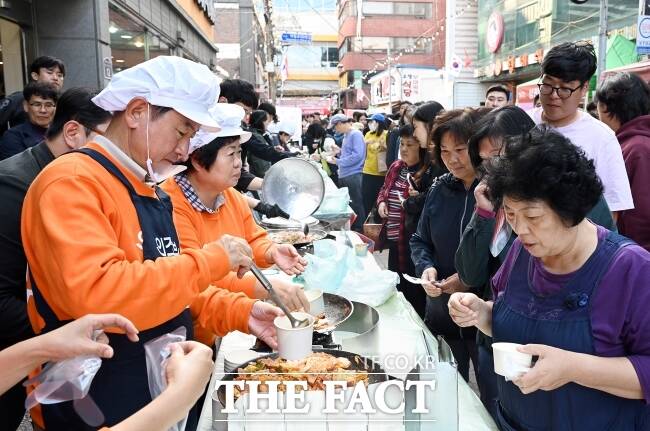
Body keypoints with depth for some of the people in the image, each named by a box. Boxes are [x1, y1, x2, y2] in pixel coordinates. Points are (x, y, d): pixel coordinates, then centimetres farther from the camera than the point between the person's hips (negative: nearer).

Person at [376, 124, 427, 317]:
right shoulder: (396, 166, 7)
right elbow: (384, 189, 22)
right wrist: (381, 202, 3)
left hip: (412, 242, -8)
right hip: (394, 238, 8)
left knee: (413, 293, 6)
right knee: (395, 285, 22)